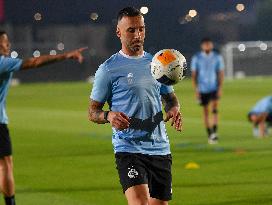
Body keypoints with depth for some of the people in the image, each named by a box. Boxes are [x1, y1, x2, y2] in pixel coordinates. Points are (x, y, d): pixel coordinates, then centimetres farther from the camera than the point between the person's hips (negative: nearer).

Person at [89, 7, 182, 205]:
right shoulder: (108, 69, -2)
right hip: (128, 149, -5)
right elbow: (93, 111, 2)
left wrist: (174, 109, 1)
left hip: (160, 149, 5)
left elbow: (170, 98, 24)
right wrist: (108, 116, -20)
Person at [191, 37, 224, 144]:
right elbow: (194, 74, 3)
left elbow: (221, 73, 4)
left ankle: (214, 132, -22)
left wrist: (220, 88, -5)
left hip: (214, 88, -1)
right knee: (205, 111, 5)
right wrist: (196, 90, -4)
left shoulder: (217, 57, 1)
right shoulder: (196, 58, 0)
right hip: (202, 89, 1)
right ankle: (209, 135, 13)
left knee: (214, 108, -17)